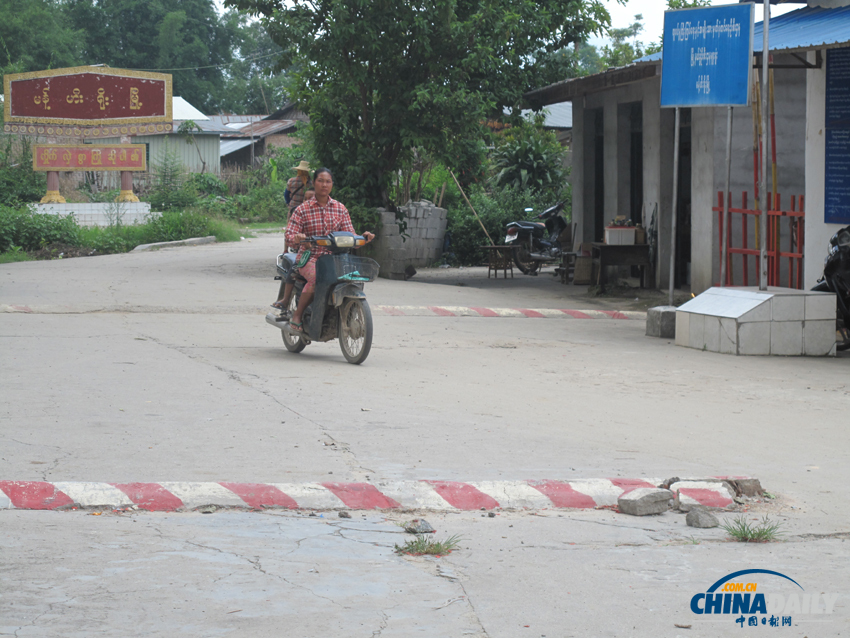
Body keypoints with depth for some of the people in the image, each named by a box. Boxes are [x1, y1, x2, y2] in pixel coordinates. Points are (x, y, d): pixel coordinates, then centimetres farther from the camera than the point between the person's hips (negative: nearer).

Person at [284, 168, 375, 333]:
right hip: (309, 257, -3)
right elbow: (289, 234, -6)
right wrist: (296, 237, -30)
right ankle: (296, 317, -19)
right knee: (317, 278, -36)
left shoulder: (340, 209, 11)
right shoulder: (303, 210, 2)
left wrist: (363, 237, -15)